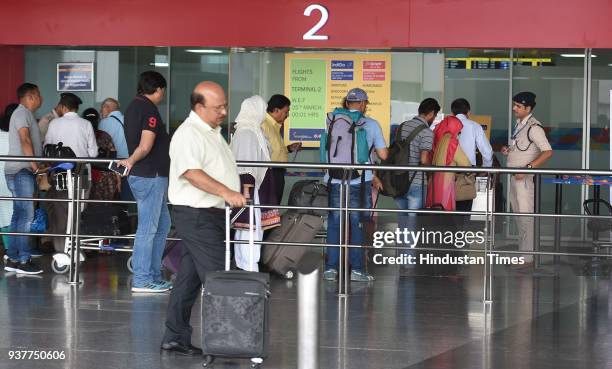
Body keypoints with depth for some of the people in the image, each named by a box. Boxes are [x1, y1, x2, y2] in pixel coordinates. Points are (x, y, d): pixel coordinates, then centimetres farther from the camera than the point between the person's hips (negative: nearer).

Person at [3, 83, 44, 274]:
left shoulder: (27, 115, 22)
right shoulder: (22, 113, -9)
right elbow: (25, 140, -19)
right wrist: (35, 165, -25)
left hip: (24, 171, 10)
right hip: (20, 171, -10)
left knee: (19, 215, 10)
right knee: (26, 214, -12)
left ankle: (12, 260, 11)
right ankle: (23, 260, -14)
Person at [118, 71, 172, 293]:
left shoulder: (133, 106, 15)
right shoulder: (149, 110, -15)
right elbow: (145, 146, -23)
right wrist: (131, 162, -10)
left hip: (151, 176, 10)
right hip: (150, 176, -10)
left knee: (162, 224, 17)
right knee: (148, 229, -5)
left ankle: (153, 274, 21)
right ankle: (142, 280, -2)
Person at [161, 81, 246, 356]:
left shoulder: (212, 132, 18)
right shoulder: (188, 134, -15)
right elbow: (192, 173, -27)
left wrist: (234, 194, 25)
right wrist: (226, 193, -34)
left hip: (210, 214, 10)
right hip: (197, 216, -10)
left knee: (189, 278, 12)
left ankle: (175, 339, 16)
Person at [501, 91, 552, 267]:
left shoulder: (534, 127, -15)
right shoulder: (519, 124, 13)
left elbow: (547, 152, -22)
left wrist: (527, 168, -25)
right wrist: (508, 150, 7)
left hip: (526, 178, -9)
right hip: (514, 176, 9)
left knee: (526, 217, -7)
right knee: (518, 214, 13)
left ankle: (528, 258, -5)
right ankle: (522, 253, 19)